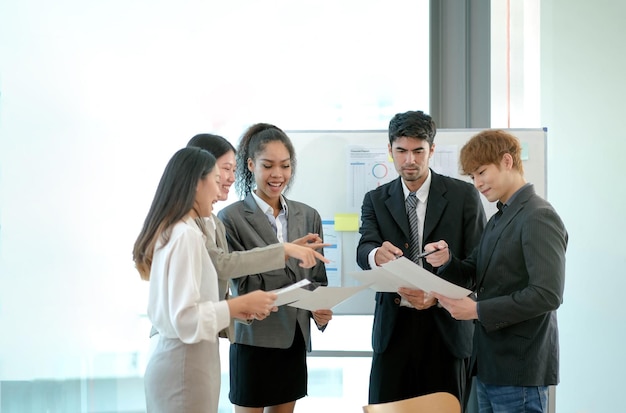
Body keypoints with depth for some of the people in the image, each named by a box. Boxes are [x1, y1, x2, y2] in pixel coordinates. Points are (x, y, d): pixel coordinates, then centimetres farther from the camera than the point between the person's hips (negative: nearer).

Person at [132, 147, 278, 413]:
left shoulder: (168, 231, 10)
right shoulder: (186, 235, -18)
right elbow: (186, 320, -22)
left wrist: (232, 309, 10)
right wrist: (240, 304, -13)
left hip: (173, 360, 9)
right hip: (185, 367, -9)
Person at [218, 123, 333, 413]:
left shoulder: (308, 216, 7)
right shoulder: (231, 218, -8)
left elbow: (317, 279, 10)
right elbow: (242, 284, -11)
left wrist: (321, 311, -10)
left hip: (295, 340, 5)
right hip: (254, 341, -5)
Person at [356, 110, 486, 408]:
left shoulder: (463, 195, 2)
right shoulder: (375, 200, 9)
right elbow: (363, 251, -7)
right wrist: (377, 254, -32)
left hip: (445, 325, -2)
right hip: (394, 327, 2)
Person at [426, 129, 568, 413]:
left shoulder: (539, 217, -13)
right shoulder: (499, 220, 17)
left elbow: (547, 295, -22)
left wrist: (478, 310, -20)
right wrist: (447, 260, -4)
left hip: (519, 370, -9)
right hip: (490, 365, 9)